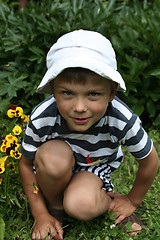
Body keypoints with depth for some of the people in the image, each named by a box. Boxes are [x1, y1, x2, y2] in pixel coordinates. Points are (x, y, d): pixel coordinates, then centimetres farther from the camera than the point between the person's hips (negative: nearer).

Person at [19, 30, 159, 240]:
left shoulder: (123, 121, -34)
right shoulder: (42, 119, -31)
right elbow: (26, 164, -13)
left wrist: (133, 201, 1)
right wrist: (41, 214, -12)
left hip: (95, 167, -1)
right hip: (57, 170, 2)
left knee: (80, 206, -34)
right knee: (52, 154, -35)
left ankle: (110, 203, 2)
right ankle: (54, 206, -5)